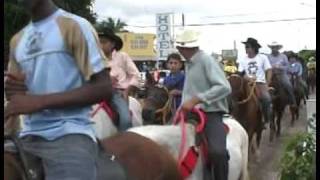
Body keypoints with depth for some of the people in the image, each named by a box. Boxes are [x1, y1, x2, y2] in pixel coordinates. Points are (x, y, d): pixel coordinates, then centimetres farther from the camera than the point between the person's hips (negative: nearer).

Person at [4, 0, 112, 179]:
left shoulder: (74, 25, -1)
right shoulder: (17, 40, 19)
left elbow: (103, 88, -9)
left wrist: (40, 101, -16)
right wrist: (13, 90, 2)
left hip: (70, 136, -6)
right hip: (28, 137, 6)